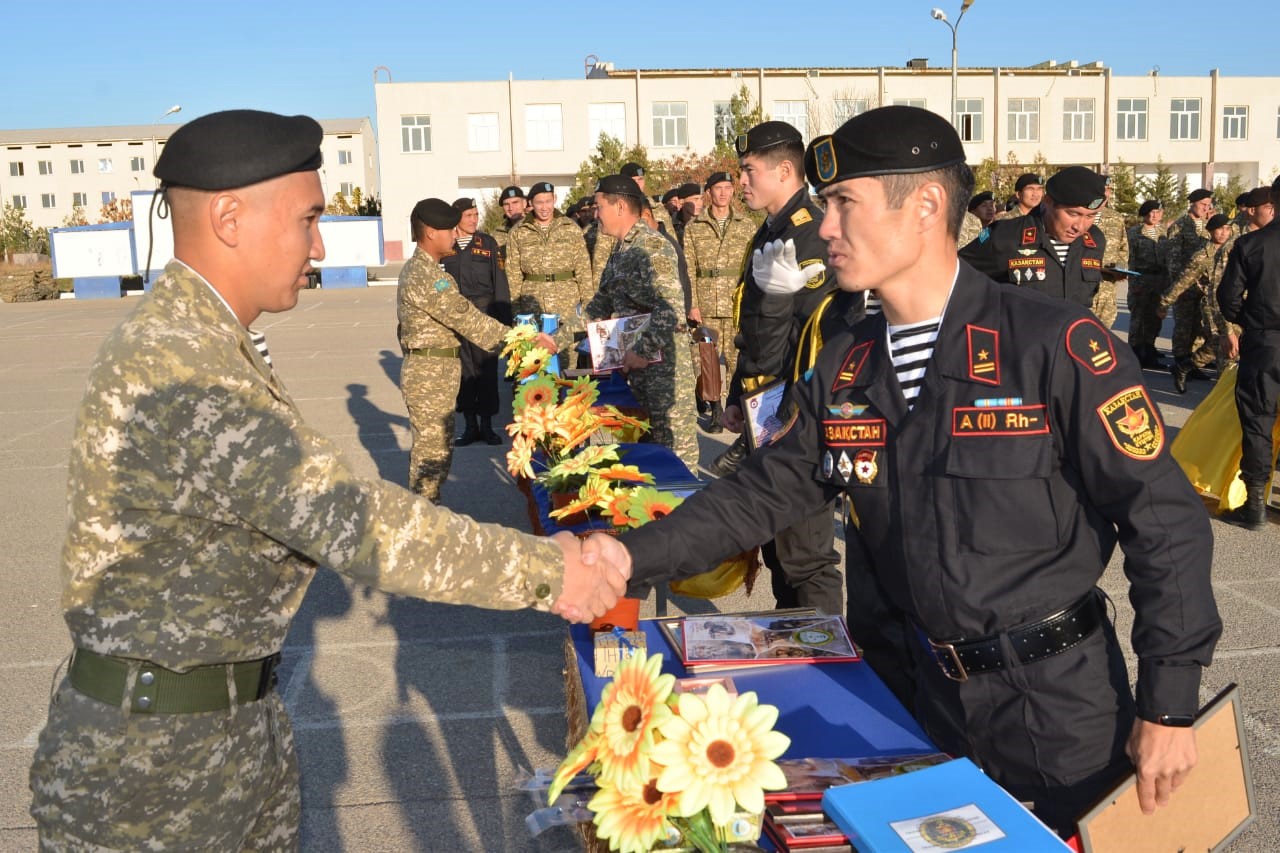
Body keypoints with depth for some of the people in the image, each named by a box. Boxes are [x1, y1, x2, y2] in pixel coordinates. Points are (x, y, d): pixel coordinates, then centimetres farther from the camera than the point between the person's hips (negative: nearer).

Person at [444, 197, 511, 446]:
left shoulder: (487, 243, 4)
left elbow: (500, 283, 2)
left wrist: (504, 319, -2)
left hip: (483, 312, -1)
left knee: (486, 369, 1)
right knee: (463, 371, 6)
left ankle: (487, 425, 11)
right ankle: (470, 426, 15)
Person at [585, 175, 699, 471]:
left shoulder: (651, 246, -16)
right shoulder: (620, 249, 14)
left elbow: (671, 307, -26)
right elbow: (602, 304, 22)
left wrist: (643, 351, -26)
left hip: (662, 359, -10)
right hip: (636, 358, 10)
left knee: (673, 436, -3)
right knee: (647, 435, 16)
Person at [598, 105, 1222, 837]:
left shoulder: (1052, 344, -18)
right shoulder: (847, 366, 0)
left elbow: (1166, 519, -15)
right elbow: (764, 494, 2)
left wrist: (1168, 707, -14)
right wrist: (634, 558, -11)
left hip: (1061, 702, -5)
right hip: (939, 694, 5)